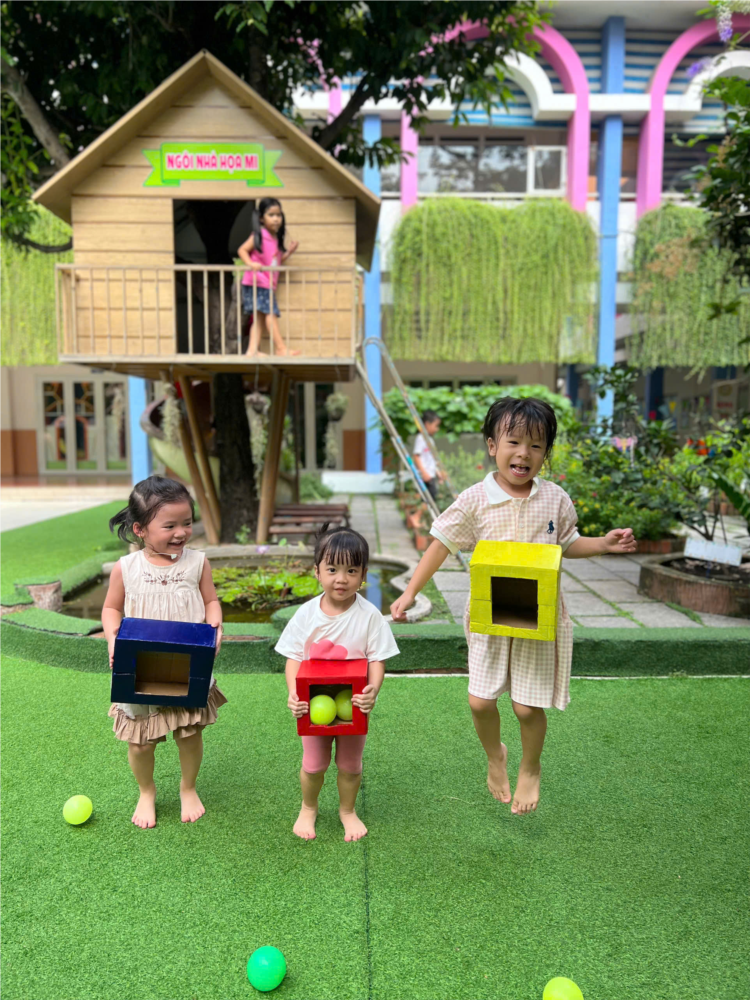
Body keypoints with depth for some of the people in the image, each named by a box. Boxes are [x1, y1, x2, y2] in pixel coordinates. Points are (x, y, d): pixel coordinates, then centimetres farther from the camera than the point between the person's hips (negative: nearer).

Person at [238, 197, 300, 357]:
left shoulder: (276, 238, 16)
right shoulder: (259, 235, -7)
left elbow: (277, 262, 20)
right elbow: (242, 250, -8)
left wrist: (289, 252, 7)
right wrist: (251, 263, -25)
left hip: (268, 284, 8)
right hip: (256, 281, -8)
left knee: (260, 317, 5)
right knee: (271, 314, -11)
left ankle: (252, 350, 5)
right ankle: (280, 348, -10)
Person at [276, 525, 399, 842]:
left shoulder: (369, 616, -16)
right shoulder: (306, 614, -12)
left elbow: (377, 659, -14)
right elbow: (294, 658, -8)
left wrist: (373, 690, -31)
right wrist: (293, 694, -22)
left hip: (354, 706, -1)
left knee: (350, 763, 17)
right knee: (313, 763, 16)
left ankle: (348, 810, 43)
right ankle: (308, 808, 44)